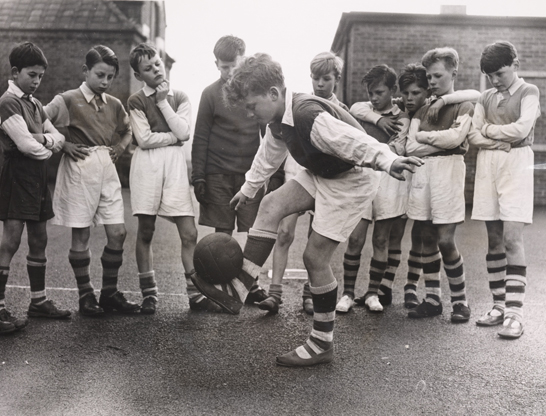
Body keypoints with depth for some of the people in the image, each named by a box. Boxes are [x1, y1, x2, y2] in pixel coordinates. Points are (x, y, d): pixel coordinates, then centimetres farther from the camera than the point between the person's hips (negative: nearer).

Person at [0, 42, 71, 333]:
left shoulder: (35, 104, 17)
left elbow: (59, 137, 13)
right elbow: (26, 144, -19)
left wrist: (45, 139, -8)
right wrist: (49, 149, 0)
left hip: (37, 177, 9)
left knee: (39, 240, 11)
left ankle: (38, 301, 20)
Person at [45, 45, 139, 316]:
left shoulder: (114, 105, 10)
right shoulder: (68, 100, -4)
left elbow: (127, 131, 27)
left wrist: (120, 147, 9)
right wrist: (64, 144, -11)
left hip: (107, 170, 5)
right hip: (80, 170, -5)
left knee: (117, 233, 1)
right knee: (81, 235, 3)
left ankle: (109, 293, 15)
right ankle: (85, 296, 14)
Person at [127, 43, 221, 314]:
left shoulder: (179, 98, 12)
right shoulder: (136, 101, 4)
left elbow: (183, 132, -4)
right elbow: (144, 139, -7)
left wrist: (163, 102, -3)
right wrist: (174, 136, -2)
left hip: (175, 163, 2)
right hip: (147, 163, -2)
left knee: (189, 233, -4)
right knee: (145, 232, 3)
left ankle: (195, 294, 3)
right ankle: (149, 294, 14)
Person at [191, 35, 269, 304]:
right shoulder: (211, 94, 0)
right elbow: (200, 139, 1)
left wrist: (276, 173, 5)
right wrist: (198, 177, -4)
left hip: (251, 174, 1)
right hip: (218, 175, -1)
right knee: (222, 233, 4)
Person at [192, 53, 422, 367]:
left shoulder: (309, 116, -31)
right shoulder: (278, 121, 0)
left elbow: (358, 143, -39)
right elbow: (269, 156, 19)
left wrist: (389, 161, -56)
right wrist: (248, 189, 30)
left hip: (351, 179, -9)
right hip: (319, 175, 9)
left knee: (315, 256, -7)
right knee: (271, 206, -10)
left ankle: (323, 344, 8)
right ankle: (237, 293, -8)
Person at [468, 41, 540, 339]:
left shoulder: (528, 92, 3)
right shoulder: (486, 98, 15)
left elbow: (521, 129, -11)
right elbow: (472, 135, 6)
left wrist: (488, 128, 0)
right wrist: (501, 141, -9)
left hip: (516, 164, -4)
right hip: (487, 165, 5)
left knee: (512, 238, -12)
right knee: (494, 239, 5)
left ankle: (514, 314, -12)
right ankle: (500, 306, 12)